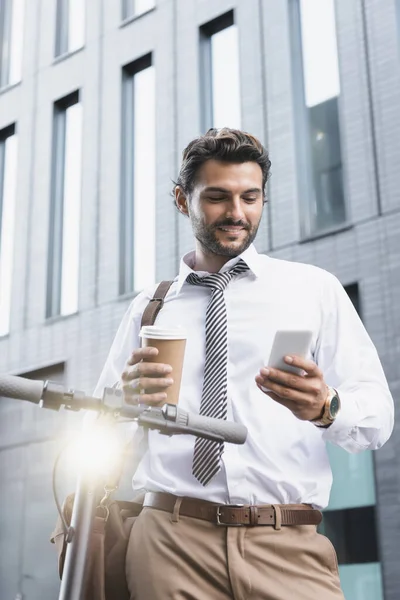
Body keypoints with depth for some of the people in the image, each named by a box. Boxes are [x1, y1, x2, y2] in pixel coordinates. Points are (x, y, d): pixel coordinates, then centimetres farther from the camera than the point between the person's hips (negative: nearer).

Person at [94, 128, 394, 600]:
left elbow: (378, 418, 2)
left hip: (290, 547, -1)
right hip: (170, 542, 2)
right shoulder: (149, 306, 13)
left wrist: (325, 407, -20)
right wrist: (126, 398, -9)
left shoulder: (314, 289, 8)